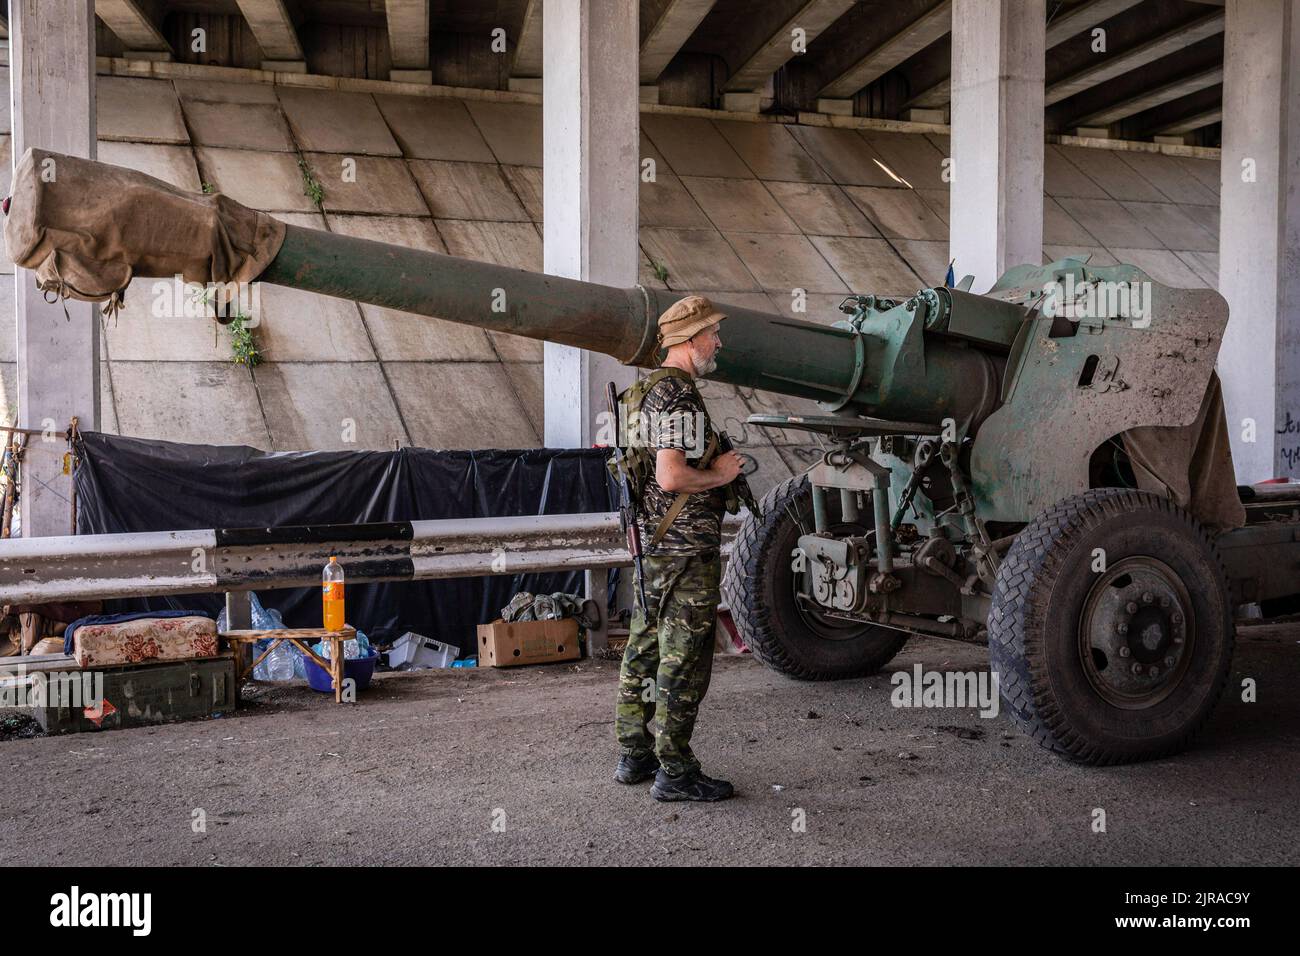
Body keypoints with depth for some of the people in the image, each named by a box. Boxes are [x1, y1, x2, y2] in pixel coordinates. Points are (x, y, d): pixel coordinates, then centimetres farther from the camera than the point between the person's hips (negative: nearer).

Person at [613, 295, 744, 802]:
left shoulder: (648, 389, 15)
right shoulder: (680, 396, -17)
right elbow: (672, 477, -26)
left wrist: (715, 464, 19)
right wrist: (719, 474, -10)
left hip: (652, 543, 10)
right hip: (686, 549, -10)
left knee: (645, 650, 15)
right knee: (684, 660, -3)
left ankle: (634, 755, 25)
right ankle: (674, 772, 5)